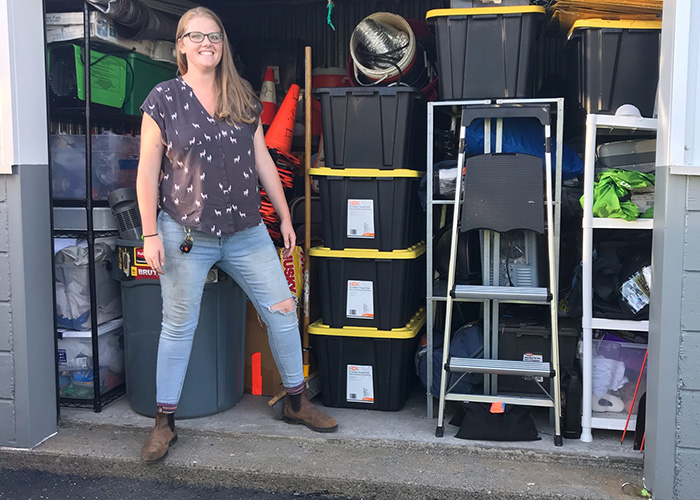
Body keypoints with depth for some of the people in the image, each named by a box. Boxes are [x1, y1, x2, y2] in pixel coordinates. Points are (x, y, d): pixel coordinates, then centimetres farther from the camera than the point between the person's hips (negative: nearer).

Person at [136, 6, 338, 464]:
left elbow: (262, 160, 13)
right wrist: (151, 234, -9)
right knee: (179, 327, 5)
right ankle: (165, 423, 20)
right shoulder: (164, 98, -2)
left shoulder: (244, 98, 9)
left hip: (246, 232, 4)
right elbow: (148, 171, -3)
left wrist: (285, 218, 11)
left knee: (283, 310, 4)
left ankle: (297, 401, 22)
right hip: (186, 234, -3)